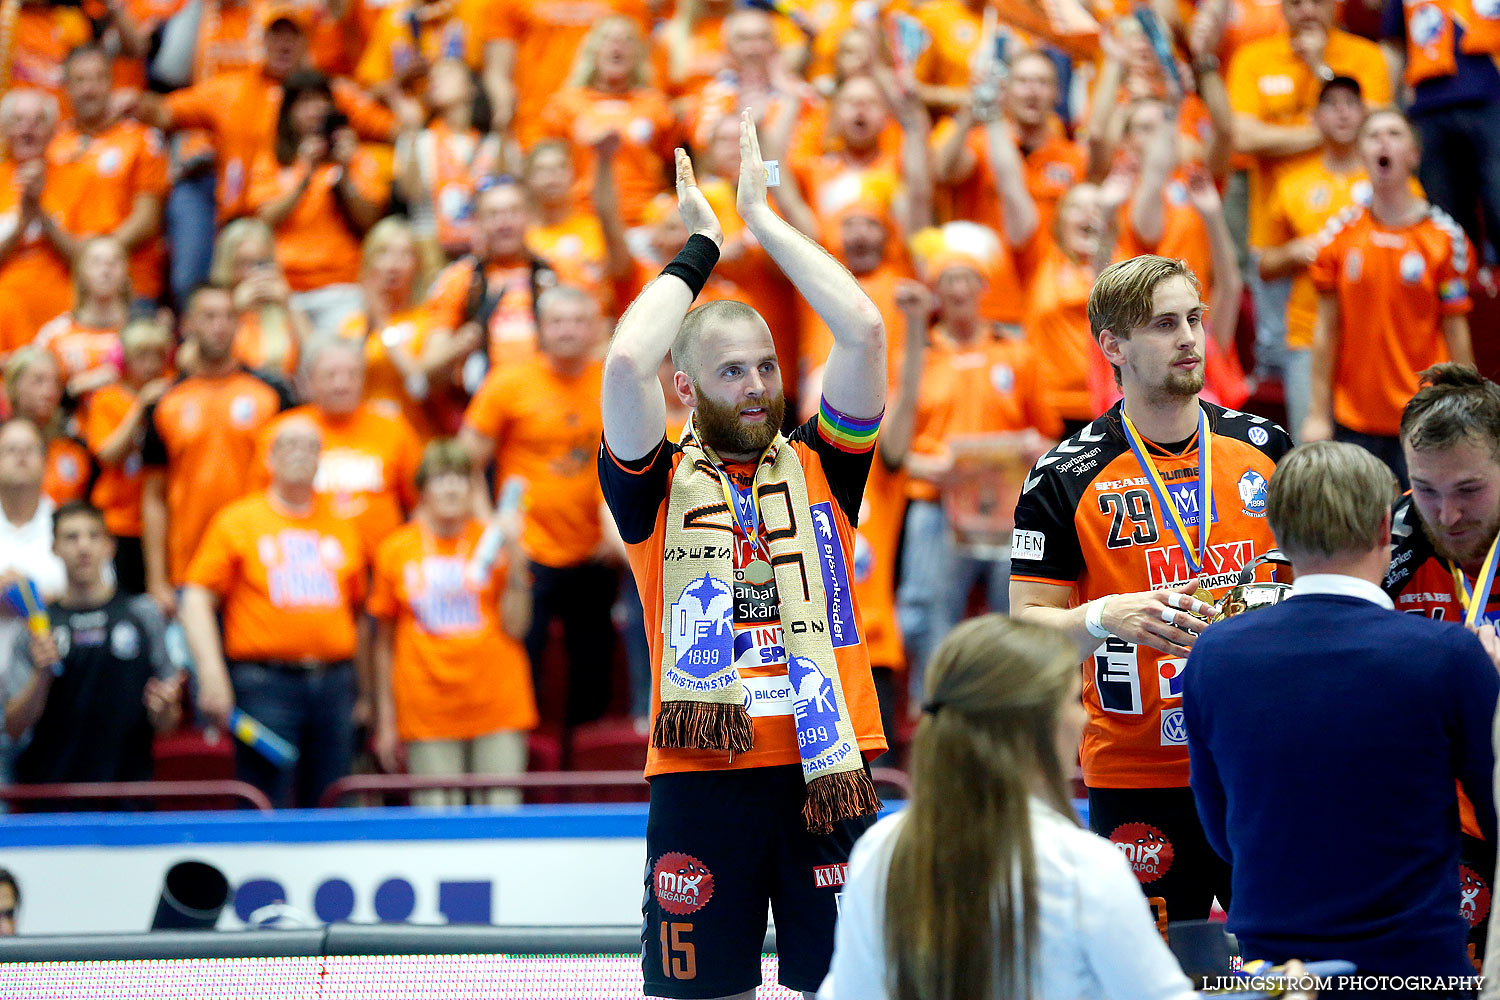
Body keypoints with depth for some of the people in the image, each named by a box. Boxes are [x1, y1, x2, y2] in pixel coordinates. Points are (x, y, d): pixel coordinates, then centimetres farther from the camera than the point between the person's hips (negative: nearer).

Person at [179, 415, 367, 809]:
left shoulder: (342, 527, 14)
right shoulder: (236, 521, 4)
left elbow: (359, 610, 19)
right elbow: (196, 600, 0)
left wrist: (364, 692, 16)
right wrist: (211, 674, -12)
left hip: (334, 684, 4)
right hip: (265, 683, -3)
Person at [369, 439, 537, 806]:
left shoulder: (494, 544, 5)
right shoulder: (396, 552, 6)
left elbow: (515, 627, -2)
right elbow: (385, 643, 10)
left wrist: (516, 562, -11)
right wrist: (385, 720, 7)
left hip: (499, 711, 0)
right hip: (427, 717, 0)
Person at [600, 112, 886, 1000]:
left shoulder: (821, 468, 11)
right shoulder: (660, 484, 5)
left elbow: (864, 332, -1)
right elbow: (627, 363, -11)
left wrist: (765, 217, 4)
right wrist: (700, 245, 1)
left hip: (824, 769, 1)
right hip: (701, 781, -1)